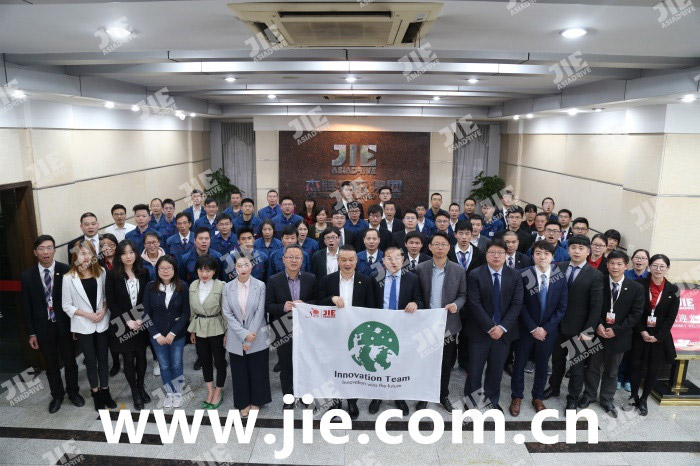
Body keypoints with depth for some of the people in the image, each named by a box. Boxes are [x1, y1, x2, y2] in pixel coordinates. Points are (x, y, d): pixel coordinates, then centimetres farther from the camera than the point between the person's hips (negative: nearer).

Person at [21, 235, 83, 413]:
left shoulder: (66, 271, -10)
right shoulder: (27, 276, -3)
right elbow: (27, 306, 2)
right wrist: (31, 333, 1)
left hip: (65, 325, -1)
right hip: (43, 327, 2)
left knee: (70, 361, 13)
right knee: (51, 365, 15)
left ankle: (73, 392, 33)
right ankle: (57, 395, 34)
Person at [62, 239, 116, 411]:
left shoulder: (101, 272, -3)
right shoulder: (69, 278, -11)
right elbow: (66, 305, -6)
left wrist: (103, 311, -11)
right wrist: (88, 315, -13)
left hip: (102, 324, 2)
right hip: (83, 327, -2)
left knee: (103, 359, 12)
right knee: (91, 361, 11)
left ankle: (105, 391, 29)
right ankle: (96, 394, 28)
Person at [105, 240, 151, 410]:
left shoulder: (143, 273, 0)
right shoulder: (112, 275, -7)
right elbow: (111, 301, -7)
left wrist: (141, 319, -10)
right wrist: (127, 321, -13)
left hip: (141, 323, 2)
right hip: (122, 325, -2)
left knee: (141, 356, 10)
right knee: (128, 359, 5)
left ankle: (141, 387, 29)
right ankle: (135, 392, 20)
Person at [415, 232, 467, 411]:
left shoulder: (458, 270, -2)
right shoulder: (420, 269, -3)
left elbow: (463, 295, 3)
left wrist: (456, 305, -16)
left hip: (448, 324, 1)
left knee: (447, 363, 14)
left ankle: (443, 395, 34)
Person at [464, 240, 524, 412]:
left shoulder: (515, 276, 2)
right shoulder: (475, 275, -7)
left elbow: (517, 304, -3)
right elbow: (474, 304, -11)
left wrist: (502, 327, -13)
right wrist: (490, 327, -14)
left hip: (503, 332, 2)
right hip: (480, 331, -2)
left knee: (496, 370, 13)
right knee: (474, 370, 5)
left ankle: (492, 400, 32)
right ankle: (471, 401, 23)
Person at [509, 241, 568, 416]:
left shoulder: (560, 277, -4)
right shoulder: (524, 275, -11)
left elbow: (562, 307, -3)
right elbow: (520, 305, -9)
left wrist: (546, 328, -10)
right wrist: (532, 328, -13)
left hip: (548, 330, 2)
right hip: (526, 329, -1)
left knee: (542, 365, 14)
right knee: (519, 364, 8)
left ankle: (538, 398, 33)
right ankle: (516, 397, 27)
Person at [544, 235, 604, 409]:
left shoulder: (595, 275, -10)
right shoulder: (558, 268, -1)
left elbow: (596, 306, -11)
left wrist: (588, 331, -14)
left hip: (578, 329, -3)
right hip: (558, 325, 3)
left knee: (577, 364, 12)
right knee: (557, 360, 20)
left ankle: (573, 397, 29)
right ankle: (554, 387, 41)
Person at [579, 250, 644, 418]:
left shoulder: (636, 288, -6)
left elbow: (636, 313, -6)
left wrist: (616, 330, -13)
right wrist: (598, 325, -14)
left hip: (618, 336, 0)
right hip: (598, 333, 0)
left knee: (611, 371, 15)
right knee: (593, 367, 13)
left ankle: (607, 400, 32)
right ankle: (589, 395, 31)